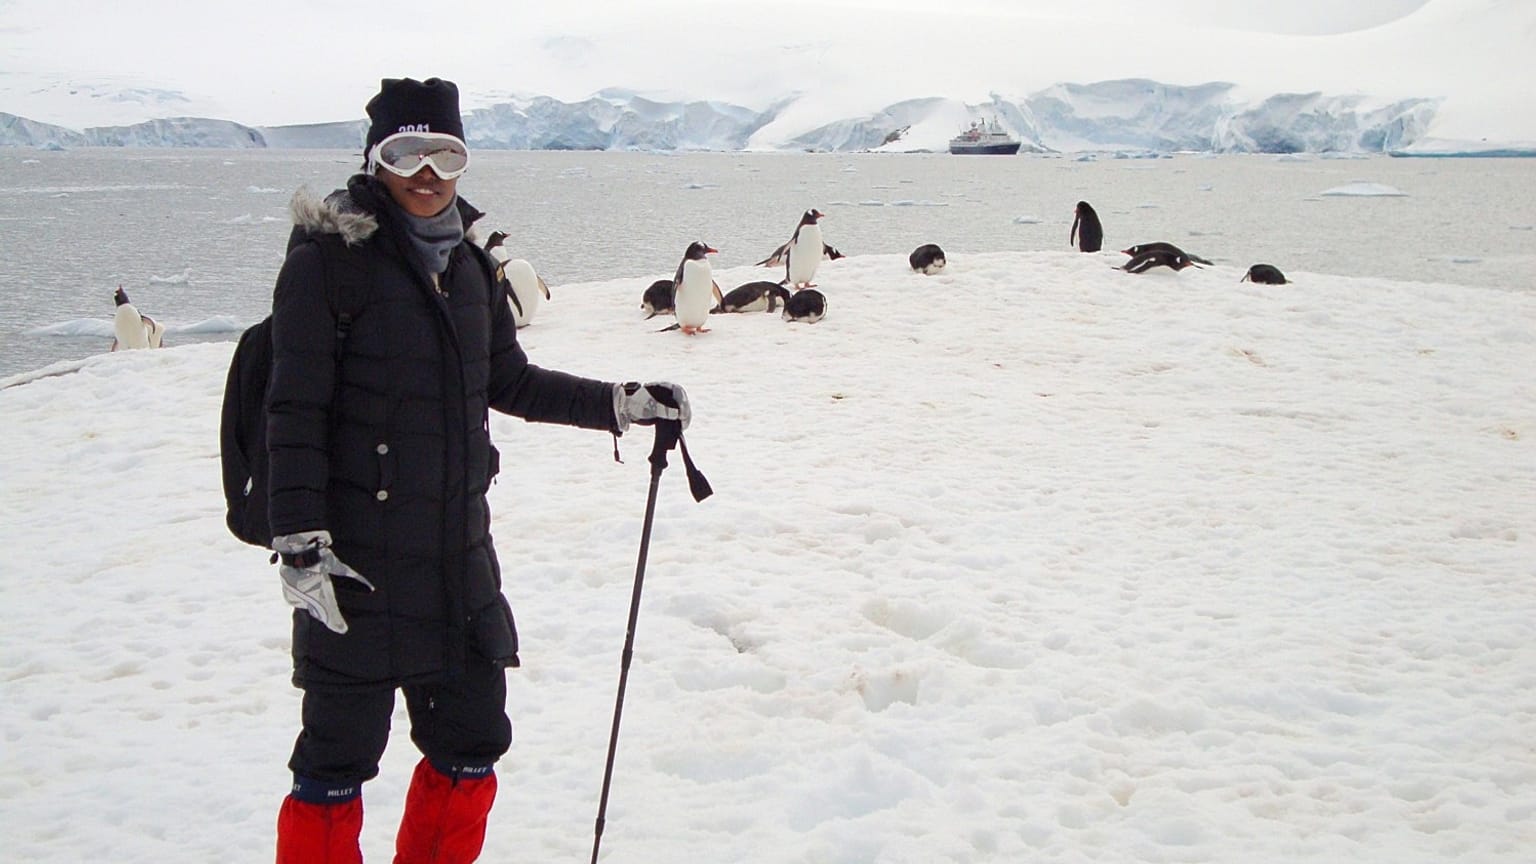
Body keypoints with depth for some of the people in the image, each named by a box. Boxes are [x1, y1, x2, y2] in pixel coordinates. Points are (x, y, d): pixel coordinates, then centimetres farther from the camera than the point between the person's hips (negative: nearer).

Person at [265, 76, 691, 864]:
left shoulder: (468, 263, 10)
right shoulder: (329, 257, -10)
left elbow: (508, 381, 21)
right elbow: (296, 412, -12)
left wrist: (621, 404, 16)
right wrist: (299, 543, -18)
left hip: (458, 555, 7)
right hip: (357, 562, -6)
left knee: (471, 744, 14)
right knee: (339, 759, 3)